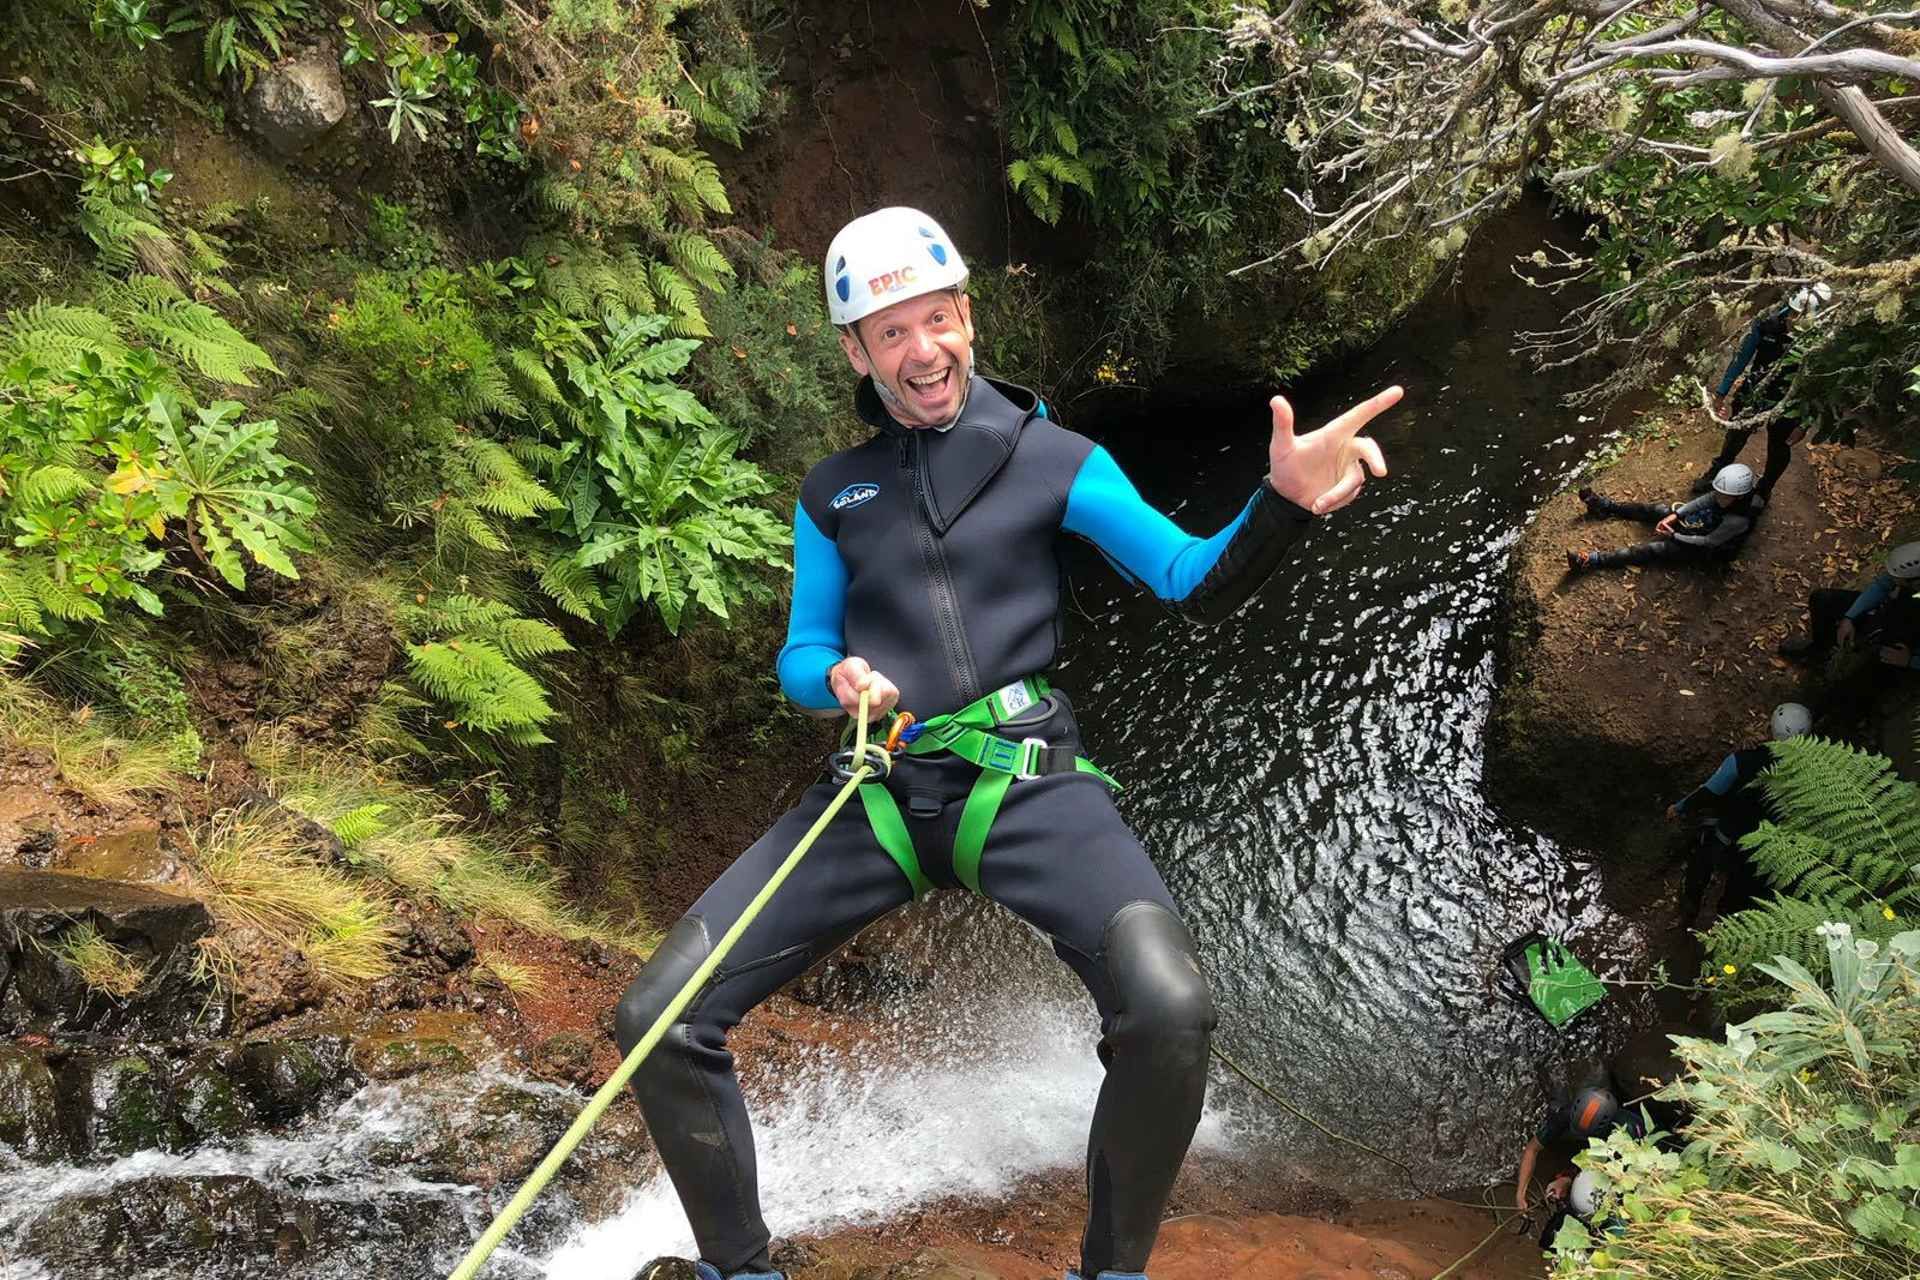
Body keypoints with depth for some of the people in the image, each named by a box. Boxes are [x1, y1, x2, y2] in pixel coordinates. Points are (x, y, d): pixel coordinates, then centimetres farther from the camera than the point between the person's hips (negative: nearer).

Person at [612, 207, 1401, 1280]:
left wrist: (1285, 499, -21)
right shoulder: (833, 494, 16)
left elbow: (1197, 586, -1)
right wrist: (835, 680, -7)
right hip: (878, 790, 3)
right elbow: (801, 653, 18)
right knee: (657, 1021, -8)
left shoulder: (1052, 456, 7)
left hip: (1025, 778, -2)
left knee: (1170, 1011, -29)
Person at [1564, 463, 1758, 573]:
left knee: (1655, 549, -17)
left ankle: (1592, 560, -23)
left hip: (1706, 549, -8)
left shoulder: (1738, 520, -35)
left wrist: (1673, 535, -27)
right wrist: (1674, 515, -15)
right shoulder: (1725, 494, -15)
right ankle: (1605, 505, 17)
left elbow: (1709, 542, -32)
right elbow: (1702, 501, -3)